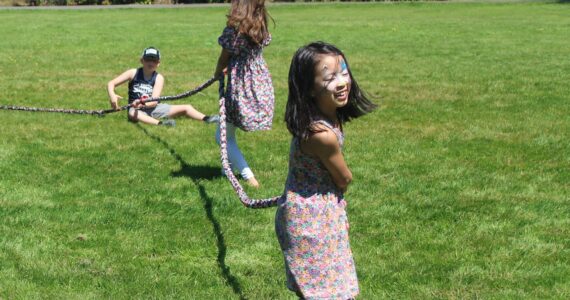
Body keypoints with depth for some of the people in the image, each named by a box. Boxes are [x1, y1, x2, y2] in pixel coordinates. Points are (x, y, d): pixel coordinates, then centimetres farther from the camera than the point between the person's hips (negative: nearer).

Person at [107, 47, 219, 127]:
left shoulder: (158, 78, -1)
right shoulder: (133, 73, -2)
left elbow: (154, 101, -14)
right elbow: (111, 83, -5)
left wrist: (143, 104, -37)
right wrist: (112, 95, -29)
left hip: (154, 108, 3)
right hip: (136, 108, -3)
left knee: (186, 108, -9)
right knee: (132, 114, -41)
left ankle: (207, 119, -28)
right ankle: (160, 123, -59)